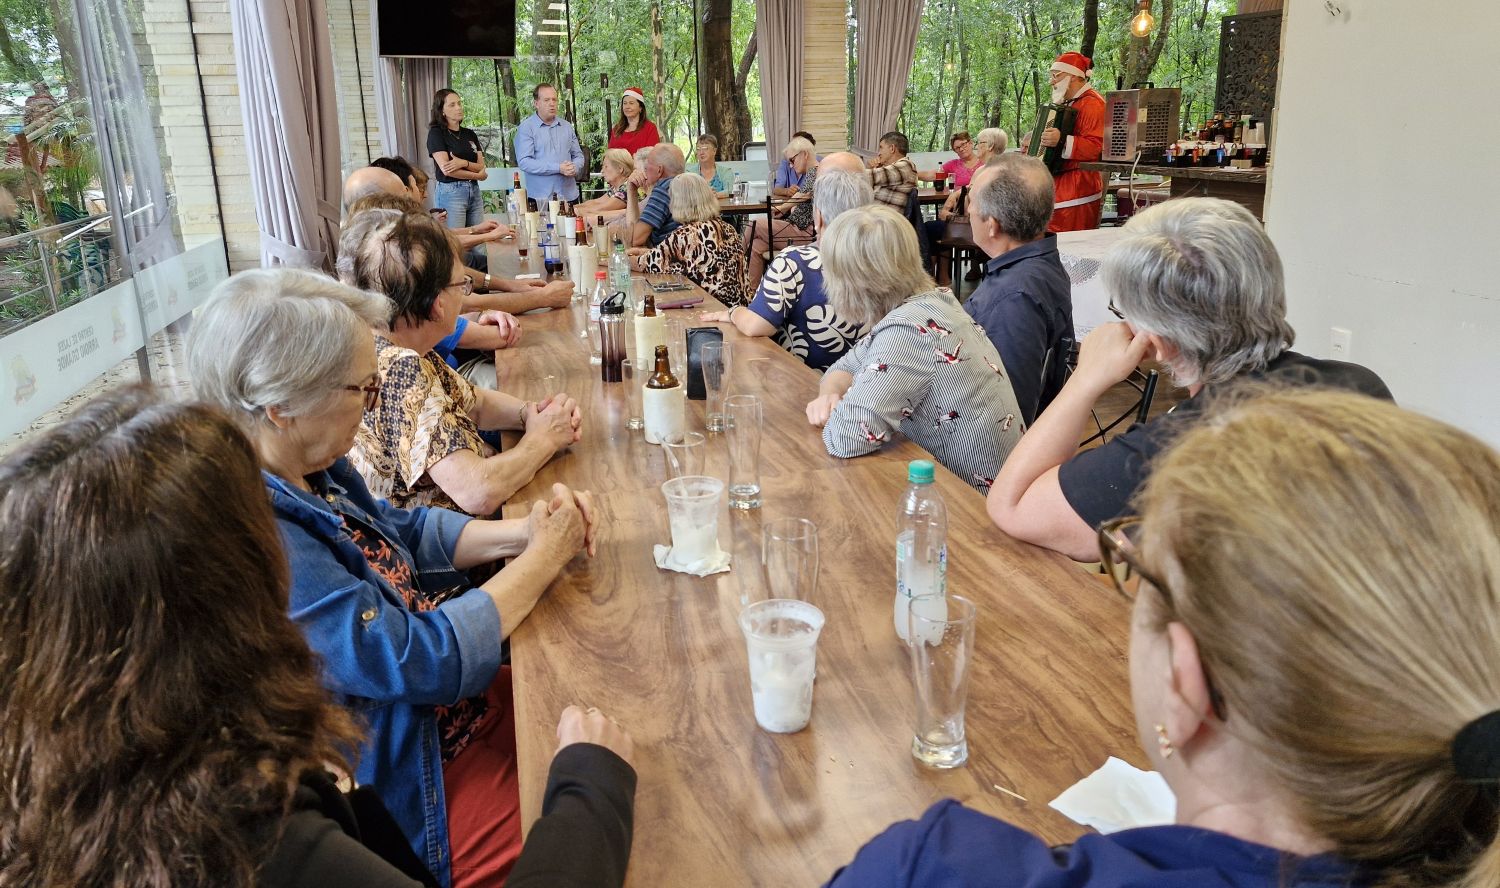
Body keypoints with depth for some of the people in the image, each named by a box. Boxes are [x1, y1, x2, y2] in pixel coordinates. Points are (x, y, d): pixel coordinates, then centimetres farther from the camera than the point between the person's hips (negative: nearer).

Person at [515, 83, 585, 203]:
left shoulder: (566, 126, 14)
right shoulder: (526, 128, -3)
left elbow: (578, 155, 18)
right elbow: (524, 162, -13)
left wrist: (574, 168, -8)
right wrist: (558, 168, -18)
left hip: (569, 195, 5)